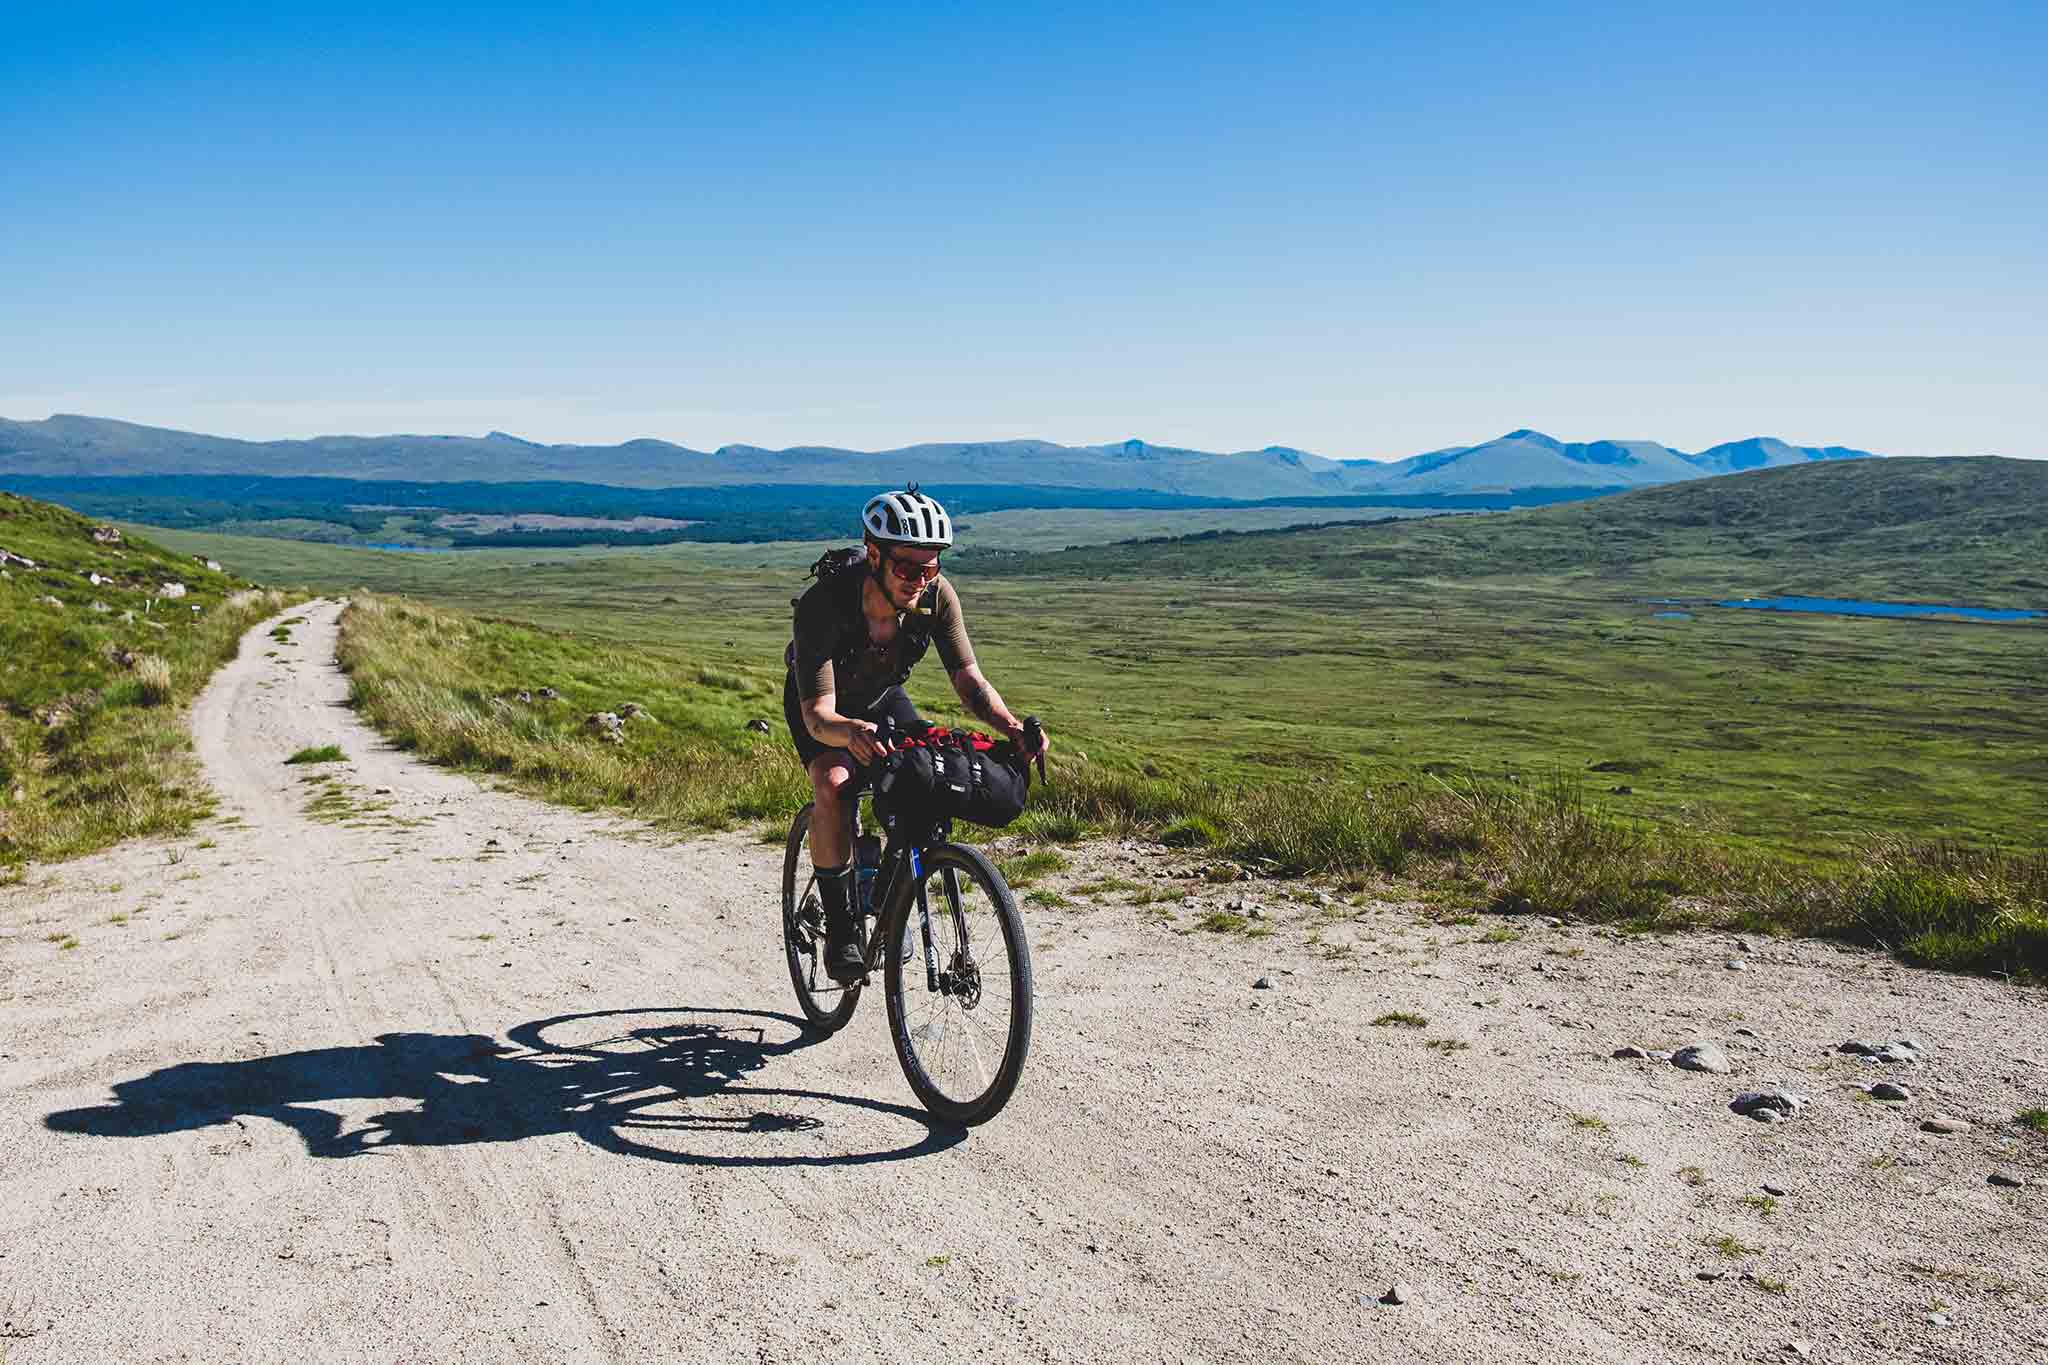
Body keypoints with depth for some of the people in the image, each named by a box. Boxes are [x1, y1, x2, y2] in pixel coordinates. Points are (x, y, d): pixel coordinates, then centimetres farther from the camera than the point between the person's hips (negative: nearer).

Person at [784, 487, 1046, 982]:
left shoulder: (936, 596, -28)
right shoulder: (823, 603, -39)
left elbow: (968, 679, -27)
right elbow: (818, 714, -43)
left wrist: (1010, 725, -46)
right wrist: (850, 731, -65)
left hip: (882, 697, 4)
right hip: (821, 704, -3)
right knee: (834, 782, -30)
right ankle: (838, 925, -15)